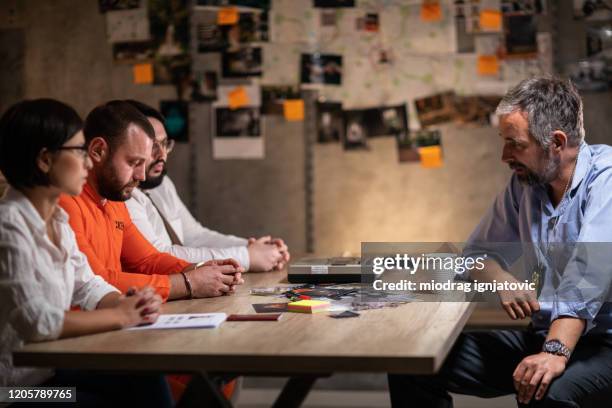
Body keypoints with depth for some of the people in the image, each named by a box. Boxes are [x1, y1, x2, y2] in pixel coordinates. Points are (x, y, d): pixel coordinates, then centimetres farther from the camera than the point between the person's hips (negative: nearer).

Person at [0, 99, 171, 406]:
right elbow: (35, 321, -28)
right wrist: (120, 316, -19)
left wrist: (130, 304, -11)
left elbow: (88, 286, 11)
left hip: (53, 365, 8)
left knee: (145, 376, -3)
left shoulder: (58, 219, 8)